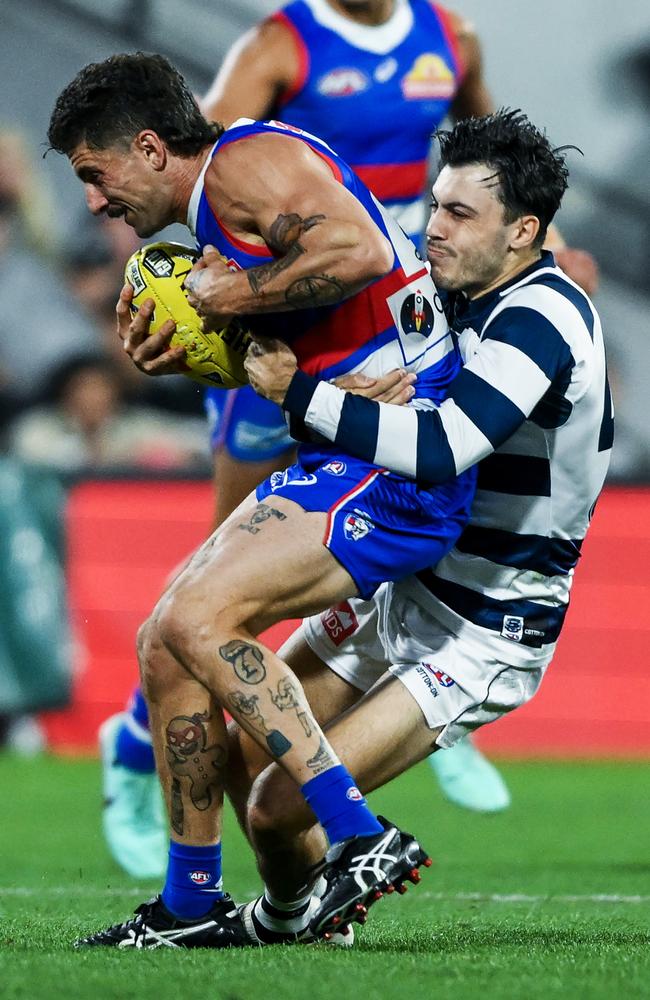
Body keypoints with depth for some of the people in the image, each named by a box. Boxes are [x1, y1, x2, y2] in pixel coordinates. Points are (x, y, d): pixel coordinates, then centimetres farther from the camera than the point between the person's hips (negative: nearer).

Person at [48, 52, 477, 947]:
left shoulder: (248, 163, -11)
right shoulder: (216, 208, 21)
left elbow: (359, 251, -28)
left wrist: (236, 295, -15)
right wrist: (188, 350, 12)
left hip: (400, 463, -11)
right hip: (342, 464, 11)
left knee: (198, 619, -21)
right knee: (166, 648, 8)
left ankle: (360, 838, -23)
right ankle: (192, 906, 15)